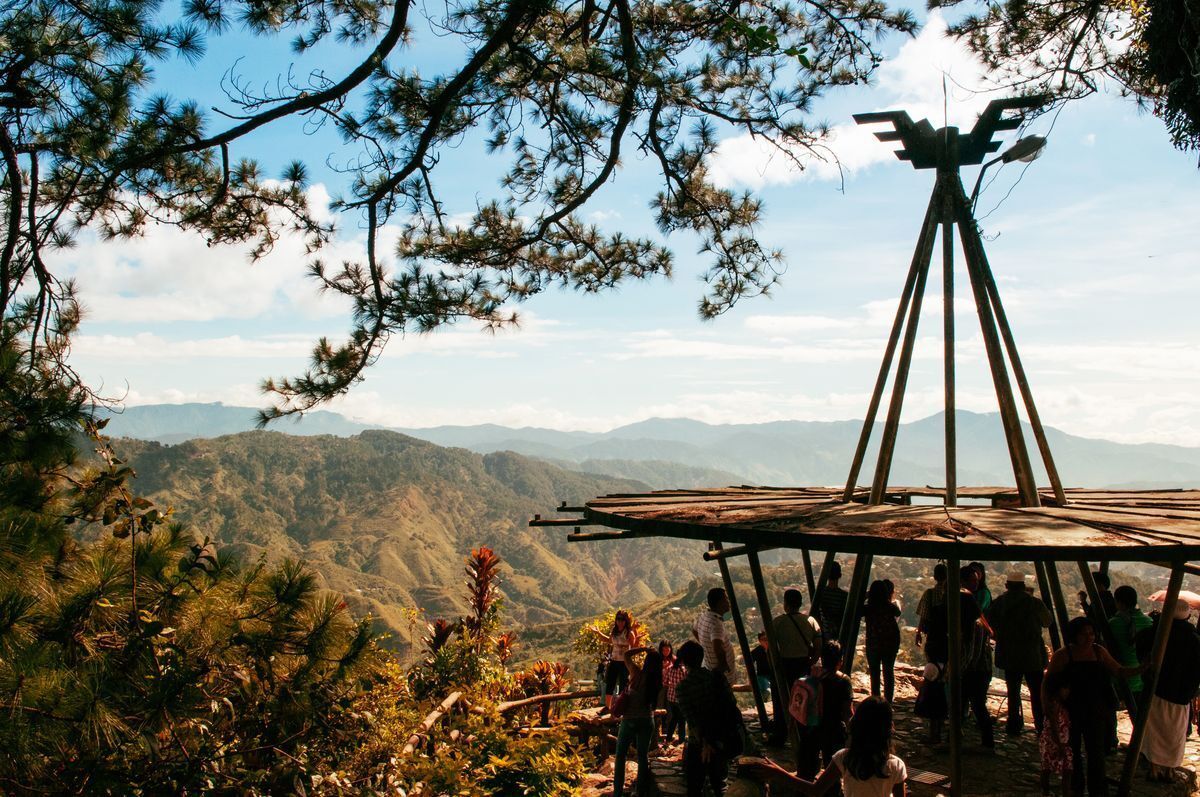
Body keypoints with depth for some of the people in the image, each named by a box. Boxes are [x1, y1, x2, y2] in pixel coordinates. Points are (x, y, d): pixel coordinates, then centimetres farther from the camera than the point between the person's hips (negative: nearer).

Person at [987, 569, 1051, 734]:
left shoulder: (998, 603, -4)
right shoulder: (1034, 602, -11)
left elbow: (991, 624, 1)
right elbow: (1047, 622, 5)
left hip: (1008, 655, 2)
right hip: (1032, 655, -2)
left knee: (1013, 690, 13)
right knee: (1037, 692, 7)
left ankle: (1013, 725, 15)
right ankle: (1041, 727, 7)